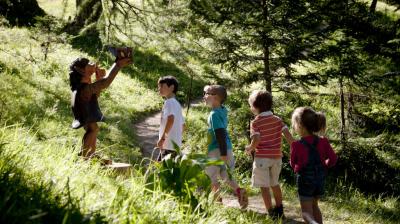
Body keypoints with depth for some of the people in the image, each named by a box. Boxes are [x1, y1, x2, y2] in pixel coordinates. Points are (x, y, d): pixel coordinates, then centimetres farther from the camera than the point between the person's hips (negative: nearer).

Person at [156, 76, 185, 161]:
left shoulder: (169, 102, -11)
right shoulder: (177, 103, 19)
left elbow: (171, 119, -29)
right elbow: (183, 125, 23)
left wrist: (162, 138, -26)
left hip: (168, 145, -10)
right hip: (176, 145, 10)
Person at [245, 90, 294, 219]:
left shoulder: (255, 122, -10)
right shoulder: (277, 120, 4)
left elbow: (256, 140, -21)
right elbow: (288, 135, -3)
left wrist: (249, 148, -2)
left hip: (262, 158, -6)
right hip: (277, 157, 6)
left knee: (264, 186, 3)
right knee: (275, 184, 21)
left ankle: (271, 213, 2)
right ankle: (279, 211, 29)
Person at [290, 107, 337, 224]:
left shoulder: (297, 145, -18)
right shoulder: (323, 142, -7)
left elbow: (293, 164, -5)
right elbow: (333, 158, -5)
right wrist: (323, 166, 12)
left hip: (305, 180, -5)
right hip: (320, 179, 5)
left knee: (306, 211, -1)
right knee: (314, 206, 23)